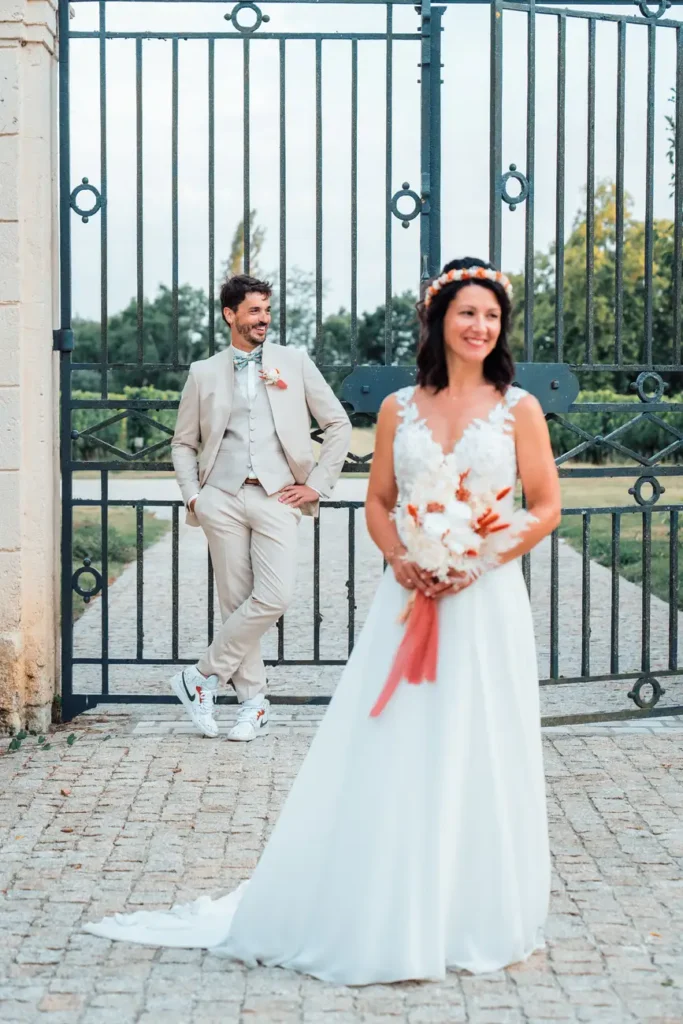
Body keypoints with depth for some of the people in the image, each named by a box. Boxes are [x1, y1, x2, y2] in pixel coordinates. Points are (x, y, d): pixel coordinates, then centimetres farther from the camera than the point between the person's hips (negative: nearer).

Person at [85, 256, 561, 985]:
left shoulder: (518, 408, 2)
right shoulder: (399, 408, 7)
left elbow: (546, 507, 1)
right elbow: (378, 501, 10)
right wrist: (399, 558, -9)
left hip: (487, 598, -1)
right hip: (412, 597, 1)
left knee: (477, 756, 4)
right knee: (391, 757, 3)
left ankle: (473, 918, 19)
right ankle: (382, 917, 14)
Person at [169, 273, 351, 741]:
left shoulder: (294, 362, 8)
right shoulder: (205, 373, 11)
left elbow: (339, 424, 10)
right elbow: (184, 443, 17)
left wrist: (318, 484, 3)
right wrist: (192, 495, 2)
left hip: (276, 497, 0)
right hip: (223, 497, 1)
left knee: (275, 597, -14)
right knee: (236, 600, 0)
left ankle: (203, 677, 1)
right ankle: (254, 704, 12)